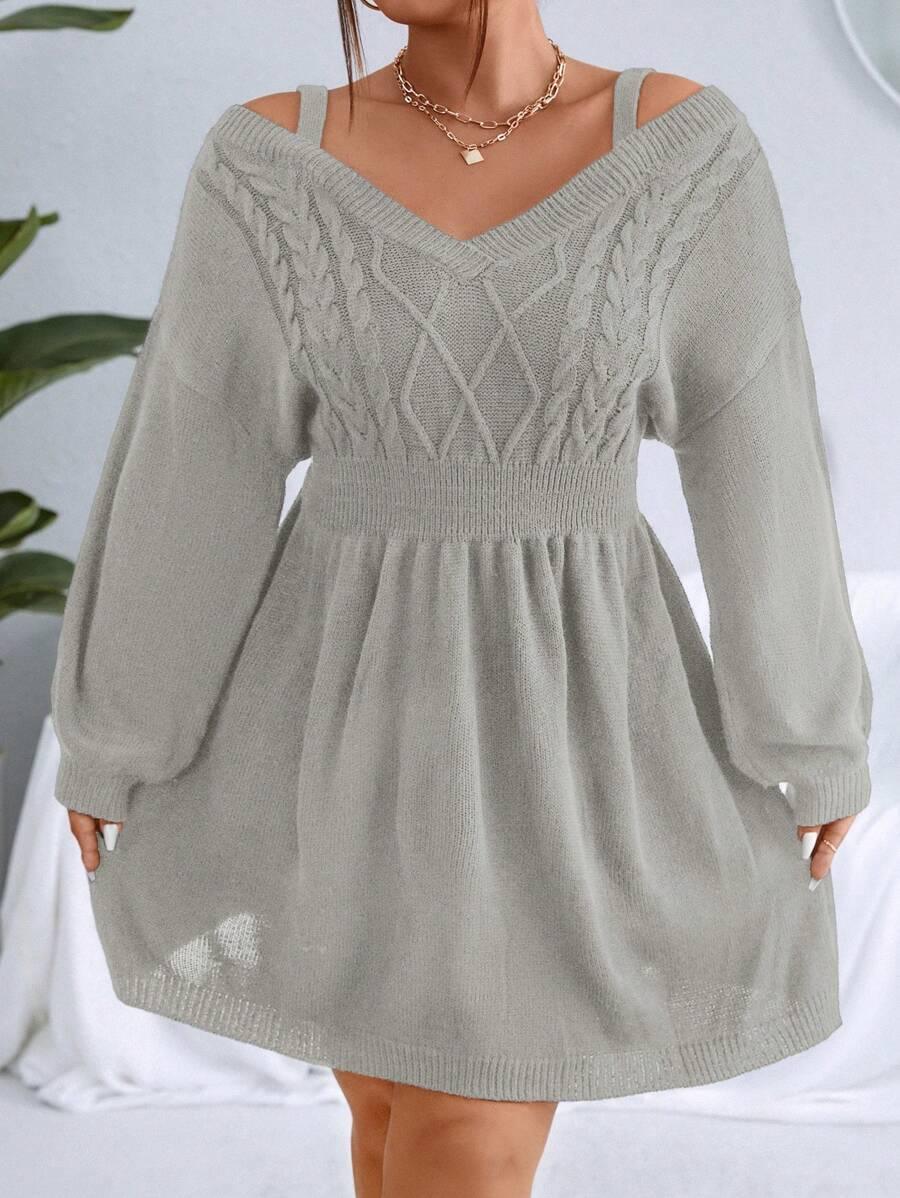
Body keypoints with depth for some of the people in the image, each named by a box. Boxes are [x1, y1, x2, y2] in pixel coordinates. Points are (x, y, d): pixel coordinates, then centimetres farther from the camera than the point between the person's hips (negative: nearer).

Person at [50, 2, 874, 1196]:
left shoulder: (681, 145, -7)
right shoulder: (277, 163, -6)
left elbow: (758, 456, -3)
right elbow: (189, 467, -2)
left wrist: (814, 739, 1)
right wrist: (110, 735, 4)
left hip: (569, 707, -1)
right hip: (357, 696, 1)